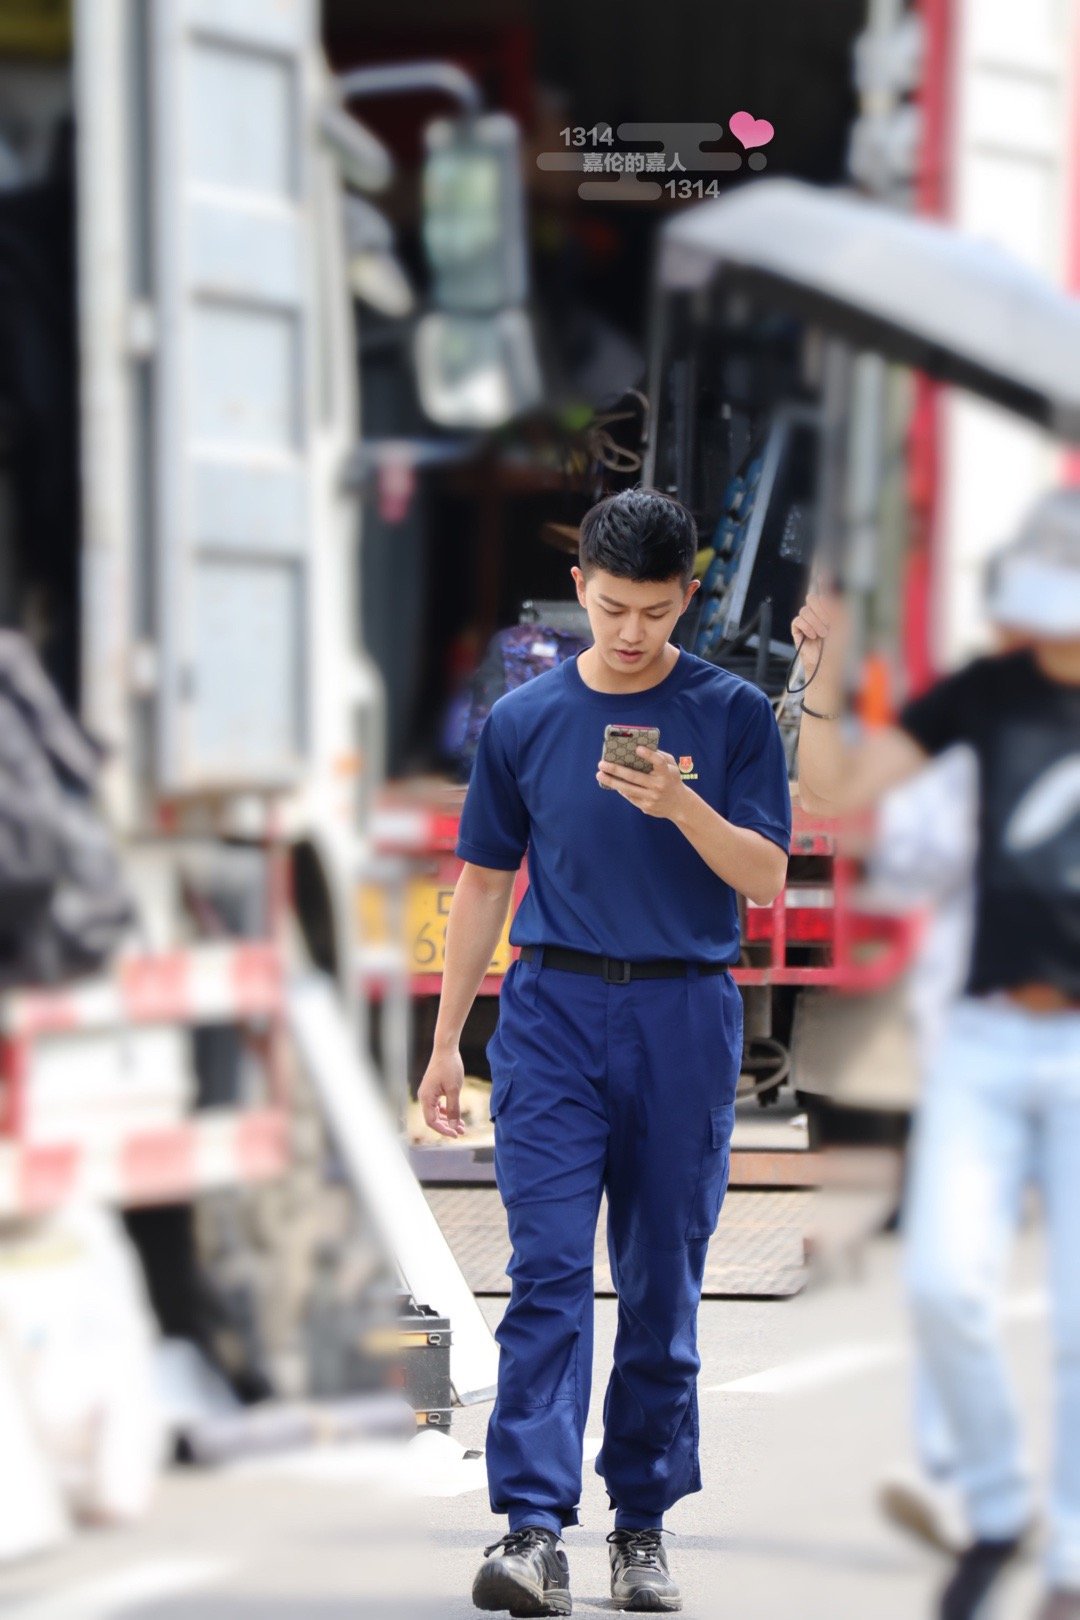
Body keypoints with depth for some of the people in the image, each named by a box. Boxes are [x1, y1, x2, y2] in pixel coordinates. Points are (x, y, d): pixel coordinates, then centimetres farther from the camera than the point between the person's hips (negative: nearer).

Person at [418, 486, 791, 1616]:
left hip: (684, 1016, 0)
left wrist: (682, 806, -22)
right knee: (548, 1269, -11)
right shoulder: (522, 721, 5)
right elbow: (485, 883, 10)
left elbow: (765, 876, -4)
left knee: (662, 1287, 6)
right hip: (554, 1012, 0)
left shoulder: (734, 716, 1)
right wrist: (446, 1041, 7)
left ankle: (643, 1523, 16)